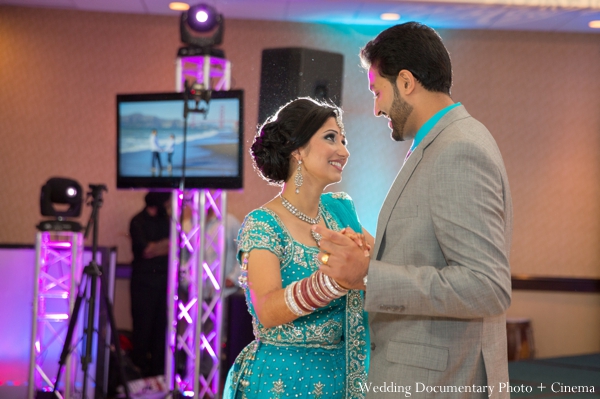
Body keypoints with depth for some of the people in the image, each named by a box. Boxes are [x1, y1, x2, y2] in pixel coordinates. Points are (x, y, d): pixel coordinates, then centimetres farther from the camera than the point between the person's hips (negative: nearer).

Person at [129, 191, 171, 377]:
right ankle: (140, 368, 5)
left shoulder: (166, 220, 13)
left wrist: (156, 248, -6)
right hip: (144, 280, -5)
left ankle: (158, 369, 9)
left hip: (163, 279, 5)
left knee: (161, 326, 3)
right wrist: (167, 243, -4)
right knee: (143, 326, -3)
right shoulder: (138, 222, -4)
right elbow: (146, 251, -11)